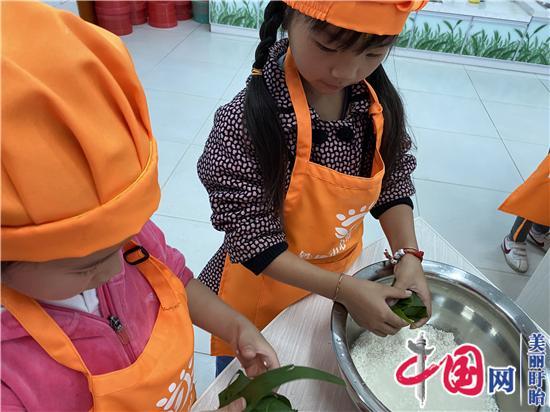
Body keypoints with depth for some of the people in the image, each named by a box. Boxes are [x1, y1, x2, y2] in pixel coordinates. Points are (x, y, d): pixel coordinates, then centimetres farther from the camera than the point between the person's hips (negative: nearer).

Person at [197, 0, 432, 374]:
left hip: (343, 276, 5)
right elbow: (252, 241, -26)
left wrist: (408, 256, -15)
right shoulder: (247, 121, -31)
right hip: (264, 291, -4)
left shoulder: (380, 102, -14)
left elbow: (393, 186, -1)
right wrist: (343, 289, -28)